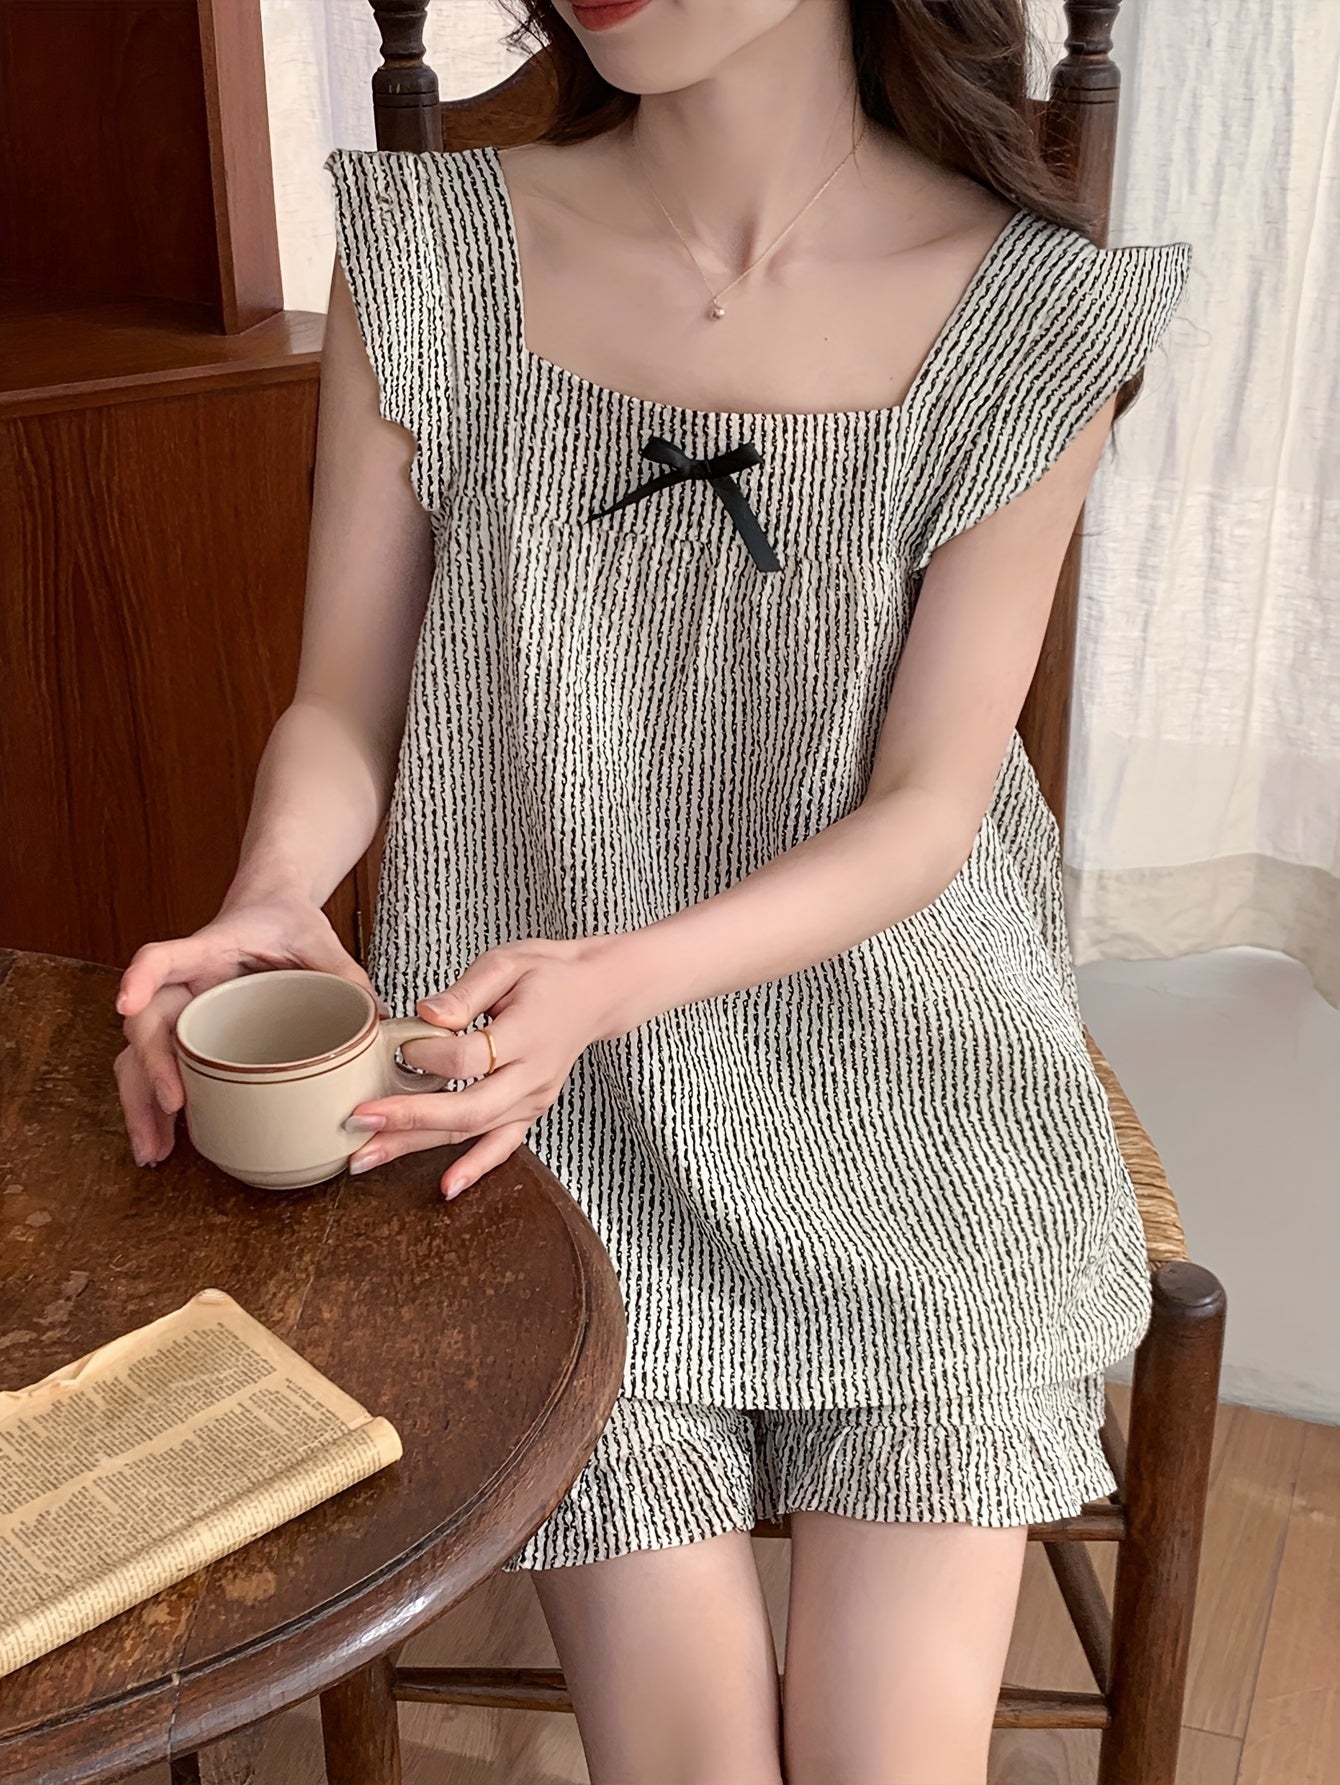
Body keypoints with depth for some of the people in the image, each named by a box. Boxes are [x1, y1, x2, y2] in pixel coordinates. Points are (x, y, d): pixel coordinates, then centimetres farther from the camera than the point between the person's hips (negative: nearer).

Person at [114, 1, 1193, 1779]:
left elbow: (927, 811, -7)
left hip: (894, 1052, 0)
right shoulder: (426, 259, -2)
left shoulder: (1033, 319, -6)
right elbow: (347, 708, 2)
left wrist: (611, 982, -22)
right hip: (552, 1096, 1)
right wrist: (275, 899, -19)